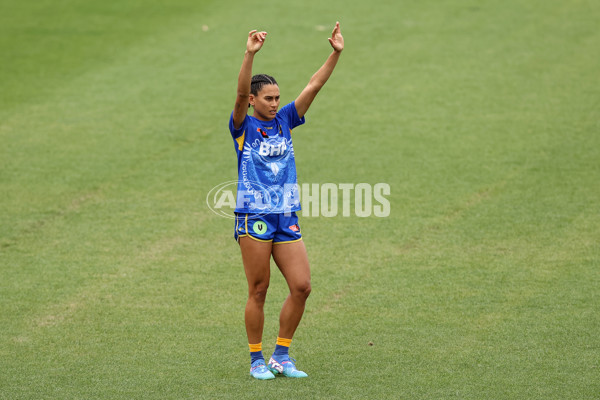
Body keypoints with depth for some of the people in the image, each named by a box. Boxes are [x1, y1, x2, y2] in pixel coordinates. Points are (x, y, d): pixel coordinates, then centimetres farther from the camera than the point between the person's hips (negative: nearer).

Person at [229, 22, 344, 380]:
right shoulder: (244, 126, -1)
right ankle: (257, 360, 11)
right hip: (254, 216, -5)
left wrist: (336, 54, -6)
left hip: (287, 217, 5)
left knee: (302, 286, -2)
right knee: (258, 292, -1)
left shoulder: (284, 121, 11)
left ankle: (281, 356, 11)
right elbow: (241, 92, -20)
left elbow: (314, 86, 5)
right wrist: (250, 55, -34)